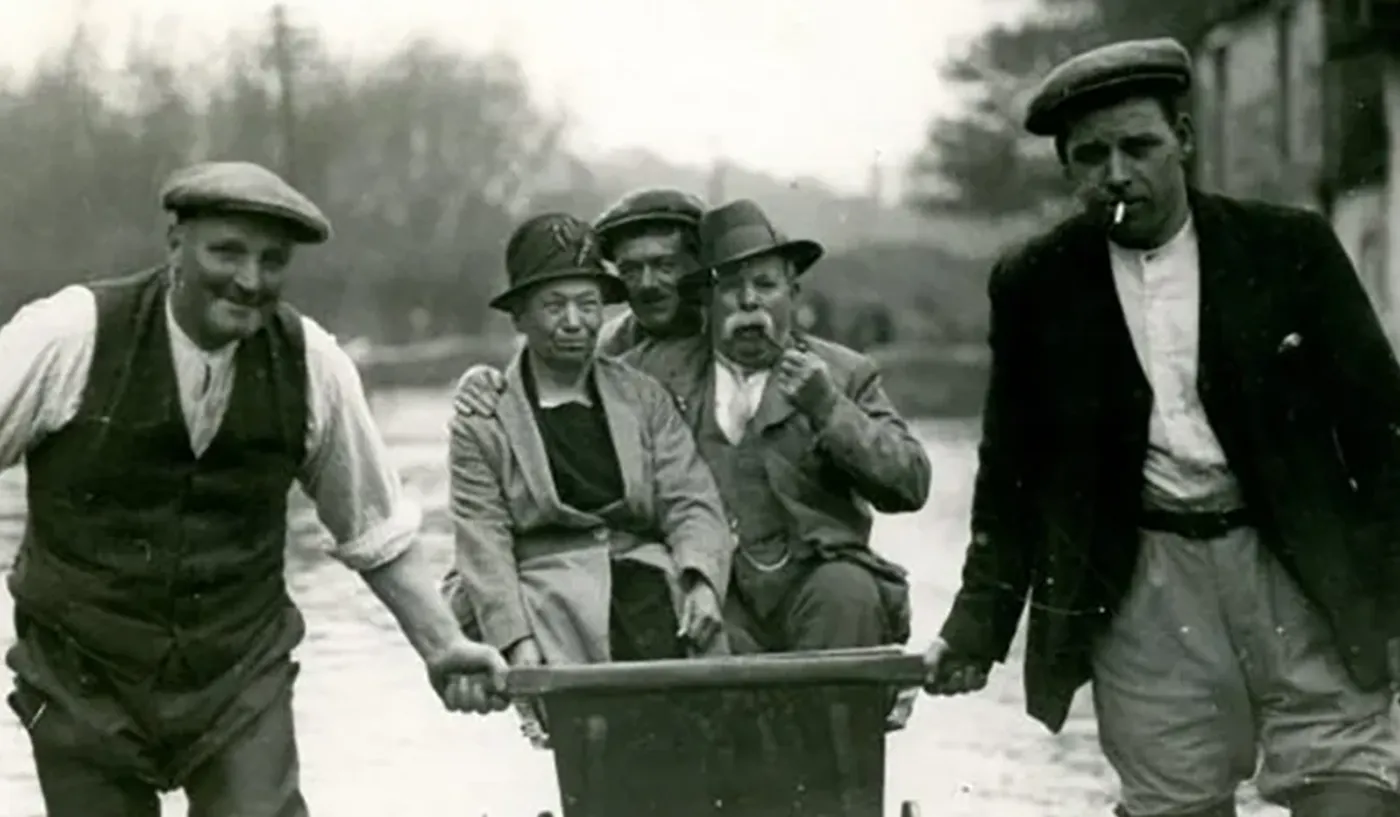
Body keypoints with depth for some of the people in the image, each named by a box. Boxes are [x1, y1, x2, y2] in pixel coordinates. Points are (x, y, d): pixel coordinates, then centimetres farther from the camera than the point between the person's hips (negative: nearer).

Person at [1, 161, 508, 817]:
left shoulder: (313, 366, -6)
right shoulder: (69, 337, -14)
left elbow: (377, 531, 5)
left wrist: (442, 646, -2)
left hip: (241, 678, 1)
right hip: (84, 679, -1)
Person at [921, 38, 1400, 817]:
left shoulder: (1291, 247, -2)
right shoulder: (1036, 283, 2)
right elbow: (1012, 467, 8)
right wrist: (980, 624, 4)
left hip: (1303, 569, -1)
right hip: (1144, 585, 1)